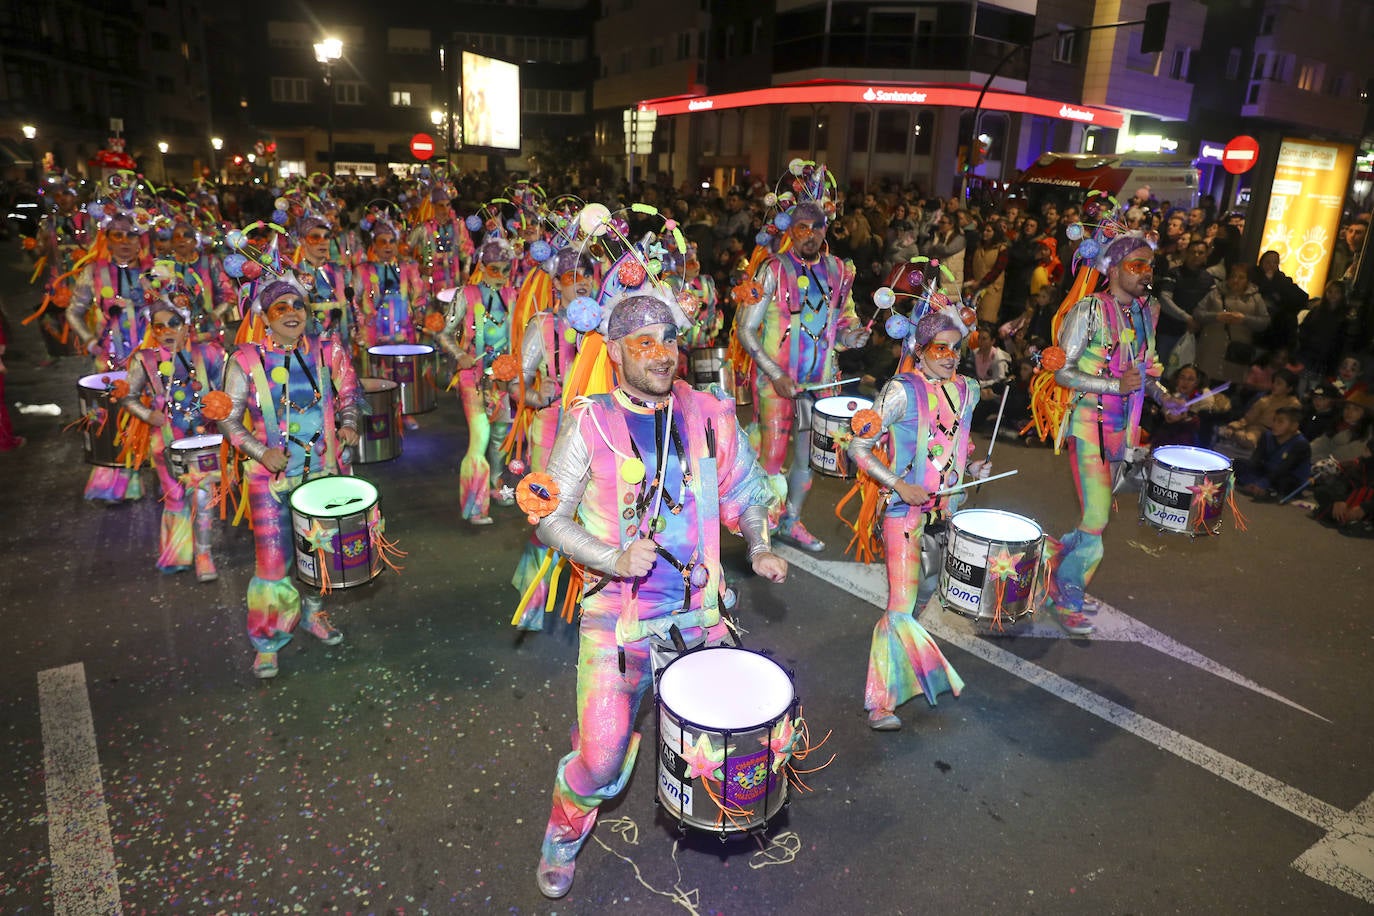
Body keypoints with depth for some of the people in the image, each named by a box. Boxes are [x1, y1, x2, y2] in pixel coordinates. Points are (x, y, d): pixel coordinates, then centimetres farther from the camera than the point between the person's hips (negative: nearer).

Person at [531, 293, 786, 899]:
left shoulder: (708, 414, 0)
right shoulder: (589, 423, -10)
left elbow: (743, 490, 15)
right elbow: (551, 519, -8)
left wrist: (760, 549, 0)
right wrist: (615, 560, -21)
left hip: (698, 610, 4)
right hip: (617, 615, -3)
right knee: (600, 759, -2)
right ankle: (563, 838, 32)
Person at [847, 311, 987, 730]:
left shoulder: (967, 391, 6)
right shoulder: (901, 390, -14)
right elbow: (858, 447, -13)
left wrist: (972, 466, 2)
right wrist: (899, 485, -20)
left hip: (947, 509, 7)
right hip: (906, 510, -7)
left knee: (926, 591, 21)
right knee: (901, 605, -7)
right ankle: (882, 703, 4)